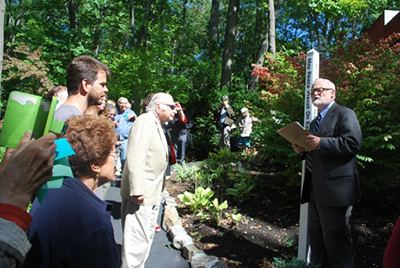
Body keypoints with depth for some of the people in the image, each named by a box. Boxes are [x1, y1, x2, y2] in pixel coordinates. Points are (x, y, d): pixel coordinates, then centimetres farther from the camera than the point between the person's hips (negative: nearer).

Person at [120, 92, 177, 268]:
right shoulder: (145, 121, -14)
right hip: (141, 194, -10)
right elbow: (135, 157, -24)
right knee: (138, 240, -5)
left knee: (146, 237, 20)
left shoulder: (156, 125, 16)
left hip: (152, 194, 10)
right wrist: (137, 190, -28)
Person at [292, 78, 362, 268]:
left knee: (336, 241, -1)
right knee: (316, 238, 18)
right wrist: (302, 150, 4)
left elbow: (353, 143, -20)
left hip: (335, 189, -9)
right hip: (315, 190, 9)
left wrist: (320, 143, -23)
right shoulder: (315, 122, 21)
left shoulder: (344, 114, -5)